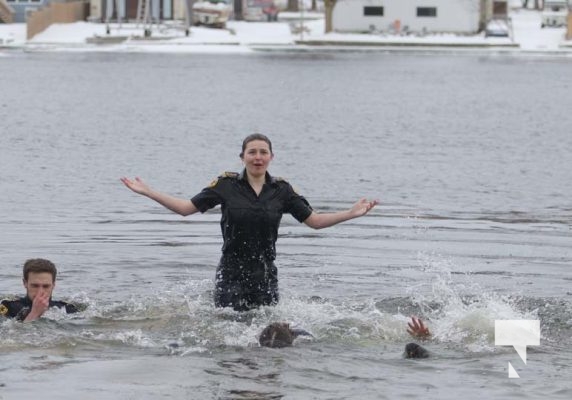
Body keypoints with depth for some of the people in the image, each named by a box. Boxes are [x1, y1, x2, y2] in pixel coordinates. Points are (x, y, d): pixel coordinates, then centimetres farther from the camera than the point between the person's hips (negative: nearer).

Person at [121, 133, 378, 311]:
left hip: (265, 275, 2)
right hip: (231, 274, -2)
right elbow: (186, 208, 2)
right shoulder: (226, 185, -1)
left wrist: (351, 214, -4)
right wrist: (148, 192, -5)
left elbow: (314, 220, 6)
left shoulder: (281, 190, 3)